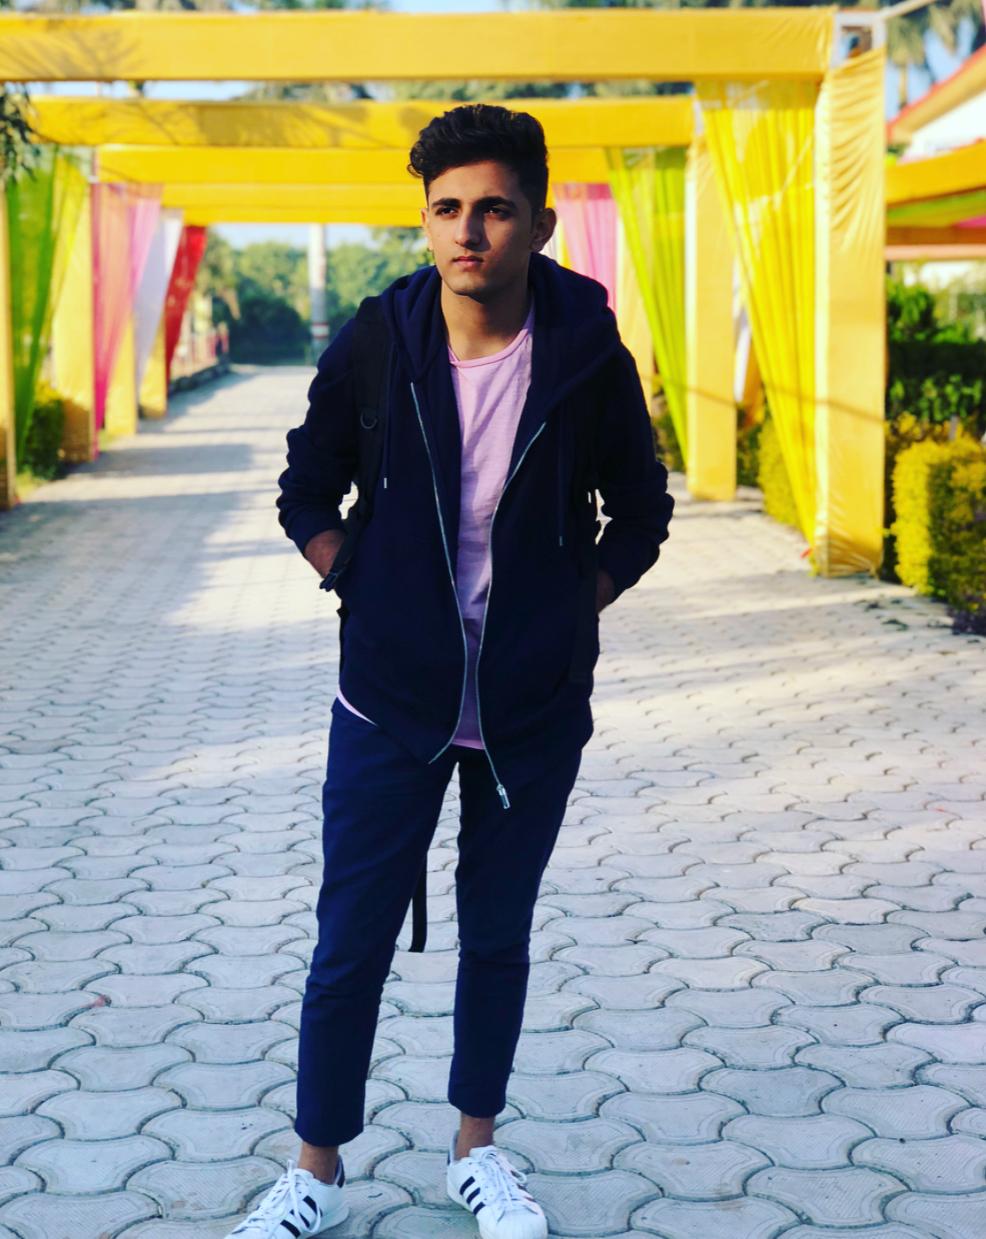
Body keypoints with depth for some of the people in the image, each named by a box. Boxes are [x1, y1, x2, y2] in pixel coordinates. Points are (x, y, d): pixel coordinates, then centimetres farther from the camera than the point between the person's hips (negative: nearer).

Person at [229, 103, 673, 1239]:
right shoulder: (373, 349, -8)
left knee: (498, 934, 15)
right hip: (392, 704, 0)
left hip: (535, 711, 1)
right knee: (351, 944, 5)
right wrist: (364, 593, -3)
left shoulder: (587, 358, -8)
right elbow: (306, 495, 6)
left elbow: (640, 512, 6)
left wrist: (572, 612, -2)